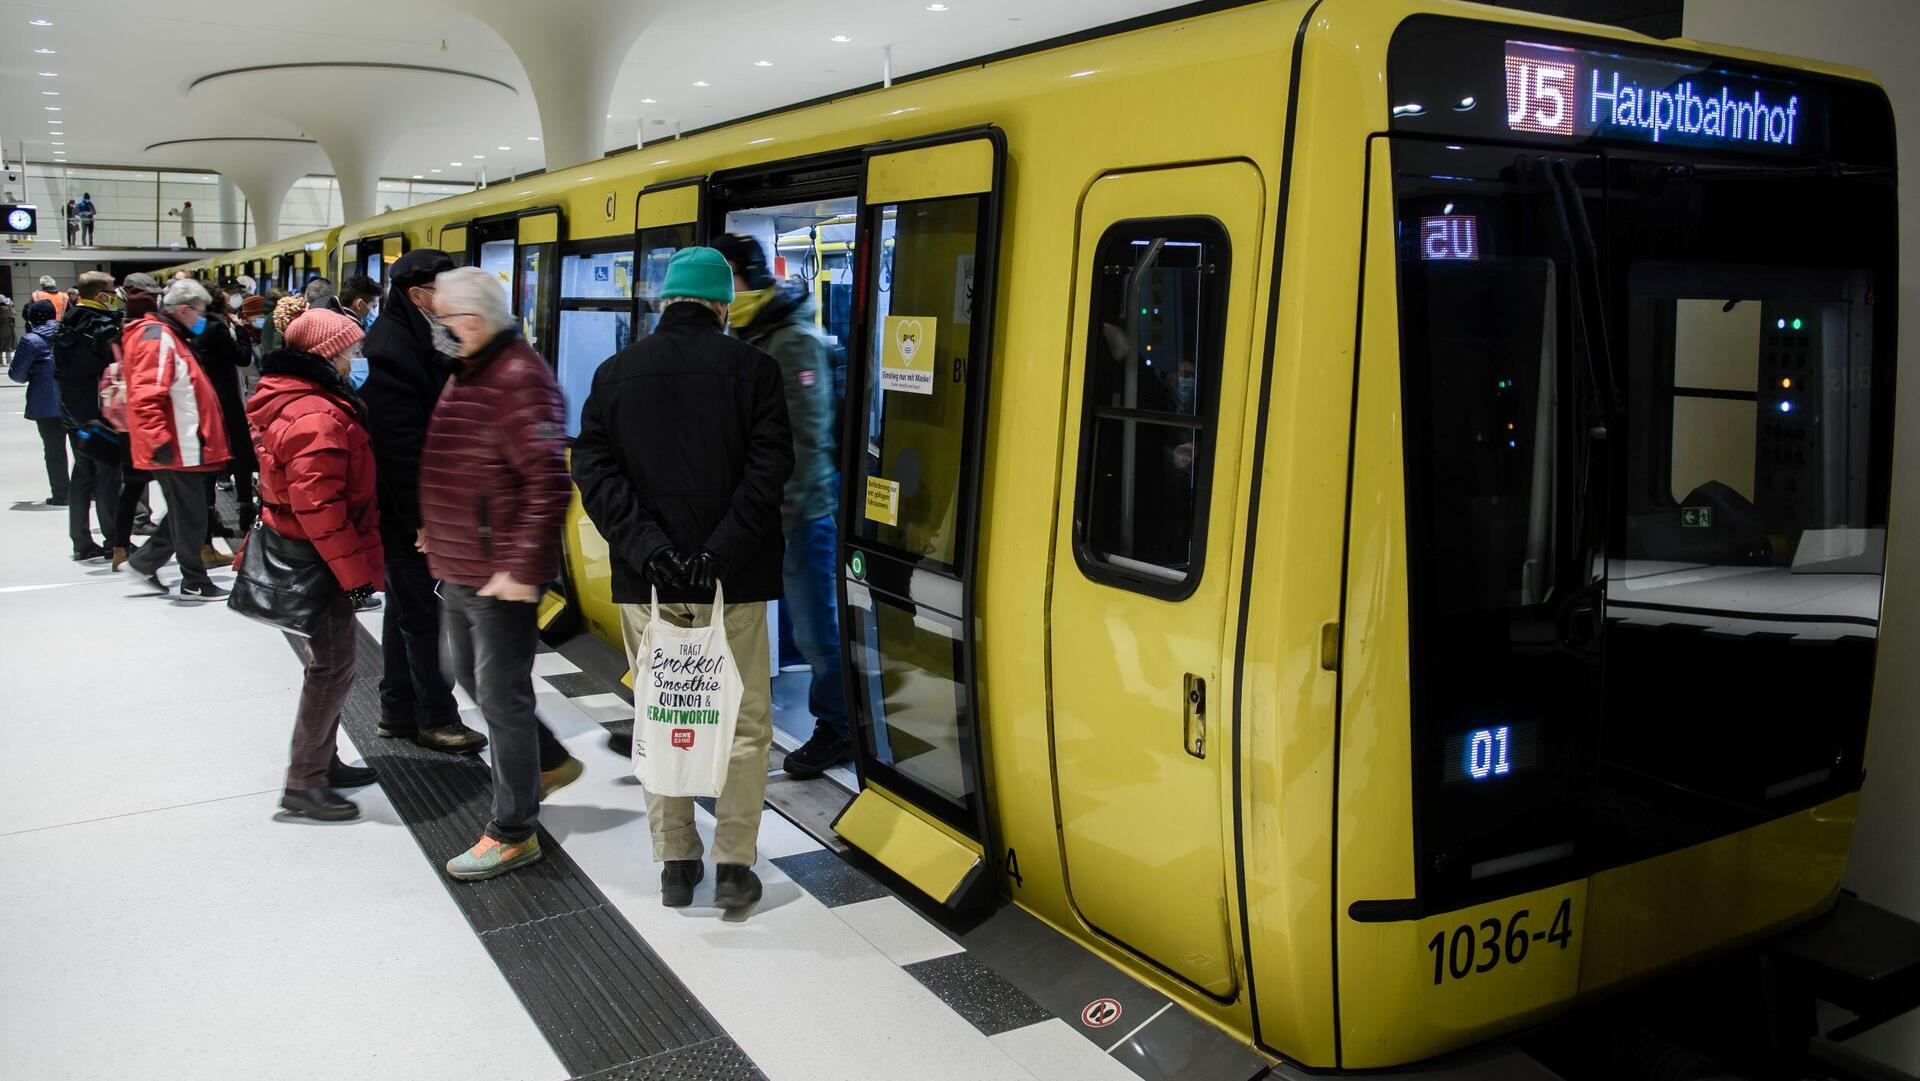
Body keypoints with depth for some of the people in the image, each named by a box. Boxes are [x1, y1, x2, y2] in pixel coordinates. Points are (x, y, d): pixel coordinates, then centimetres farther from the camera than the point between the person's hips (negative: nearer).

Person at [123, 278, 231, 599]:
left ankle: (145, 561, 26)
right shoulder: (158, 338, -16)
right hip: (176, 450, -10)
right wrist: (160, 441, -26)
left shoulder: (170, 336, 17)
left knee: (186, 511, 18)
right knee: (189, 515, 0)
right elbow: (146, 397, -25)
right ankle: (194, 583, 10)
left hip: (184, 447, 10)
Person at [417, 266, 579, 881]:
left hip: (502, 576, -11)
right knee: (470, 675, 23)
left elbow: (547, 485, -25)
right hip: (459, 569, 11)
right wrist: (440, 539, 24)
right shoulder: (465, 373, 13)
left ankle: (513, 834, 13)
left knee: (502, 698, -1)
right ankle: (551, 763, 40)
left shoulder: (519, 379, -19)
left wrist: (524, 568, -26)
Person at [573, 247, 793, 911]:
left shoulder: (616, 373, 6)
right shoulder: (751, 369, -2)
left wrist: (648, 547, -10)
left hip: (647, 581, 3)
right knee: (743, 724, 8)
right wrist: (718, 554, -15)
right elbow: (769, 469, -12)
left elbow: (594, 470, -2)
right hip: (732, 581, -2)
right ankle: (734, 868, 10)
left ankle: (675, 863, 19)